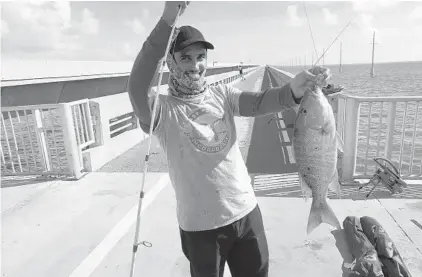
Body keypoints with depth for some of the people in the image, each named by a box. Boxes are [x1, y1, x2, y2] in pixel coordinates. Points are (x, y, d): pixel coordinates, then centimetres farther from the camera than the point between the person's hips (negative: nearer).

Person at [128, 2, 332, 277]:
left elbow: (257, 103, -14)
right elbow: (137, 90, -33)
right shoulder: (163, 110, -13)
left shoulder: (221, 94, 0)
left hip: (246, 211, 4)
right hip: (200, 225, -3)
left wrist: (292, 90, -36)